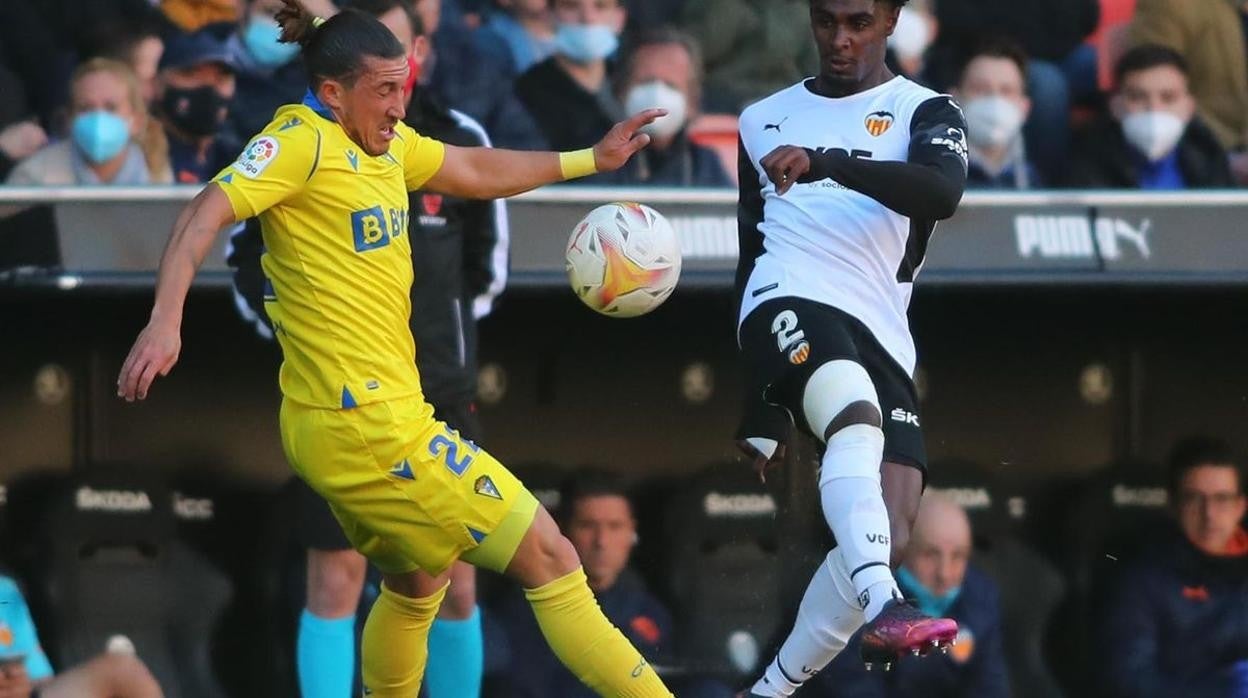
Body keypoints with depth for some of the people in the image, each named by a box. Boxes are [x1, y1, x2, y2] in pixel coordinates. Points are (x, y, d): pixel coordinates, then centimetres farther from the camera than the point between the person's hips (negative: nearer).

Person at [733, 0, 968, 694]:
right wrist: (759, 407, 20)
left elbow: (943, 194, -12)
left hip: (882, 340, 2)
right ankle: (883, 609, -57)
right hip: (791, 303, -2)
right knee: (858, 419, -35)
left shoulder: (924, 113, 13)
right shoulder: (765, 121, 22)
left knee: (888, 535, -9)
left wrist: (829, 162, -28)